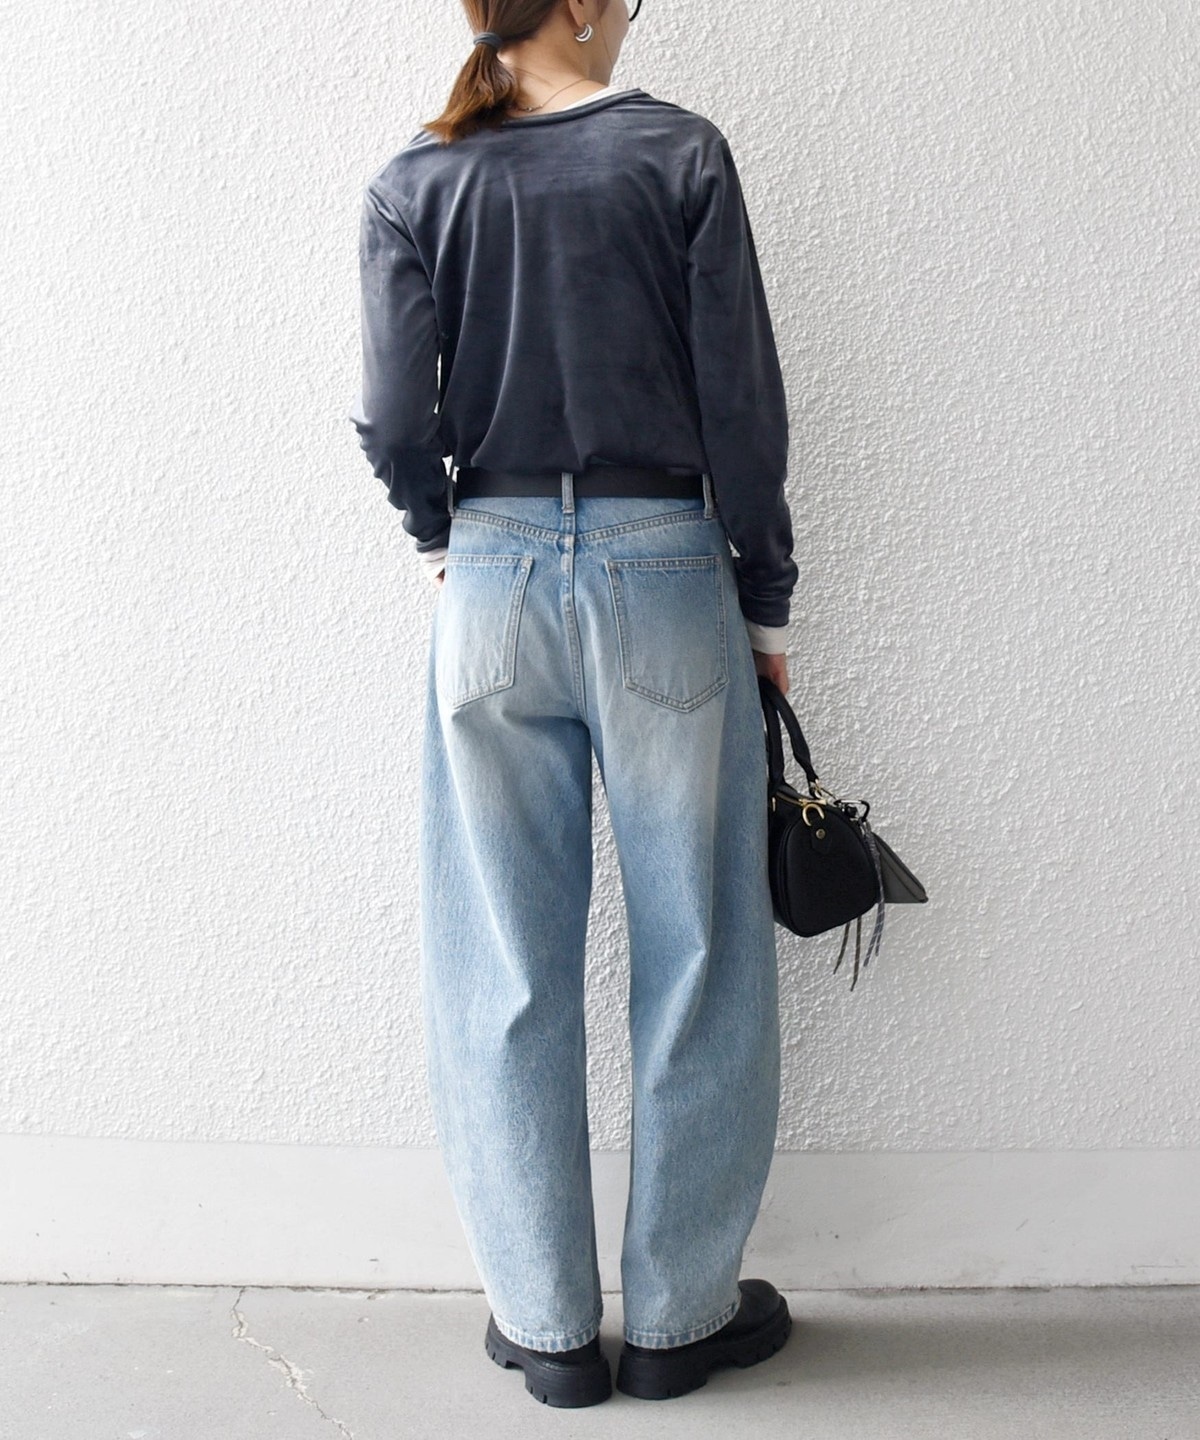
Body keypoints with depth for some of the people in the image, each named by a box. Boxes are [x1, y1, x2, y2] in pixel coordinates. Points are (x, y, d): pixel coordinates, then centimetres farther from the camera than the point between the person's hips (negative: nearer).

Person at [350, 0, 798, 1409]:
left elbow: (393, 420, -5)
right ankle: (679, 1313, 22)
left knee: (506, 971, 9)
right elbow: (743, 404, -4)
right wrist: (765, 601, 6)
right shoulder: (681, 154, -2)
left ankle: (547, 1325, 20)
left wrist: (451, 542, 13)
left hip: (493, 590, 2)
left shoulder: (412, 186, 3)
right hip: (664, 571, -1)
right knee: (694, 955, 10)